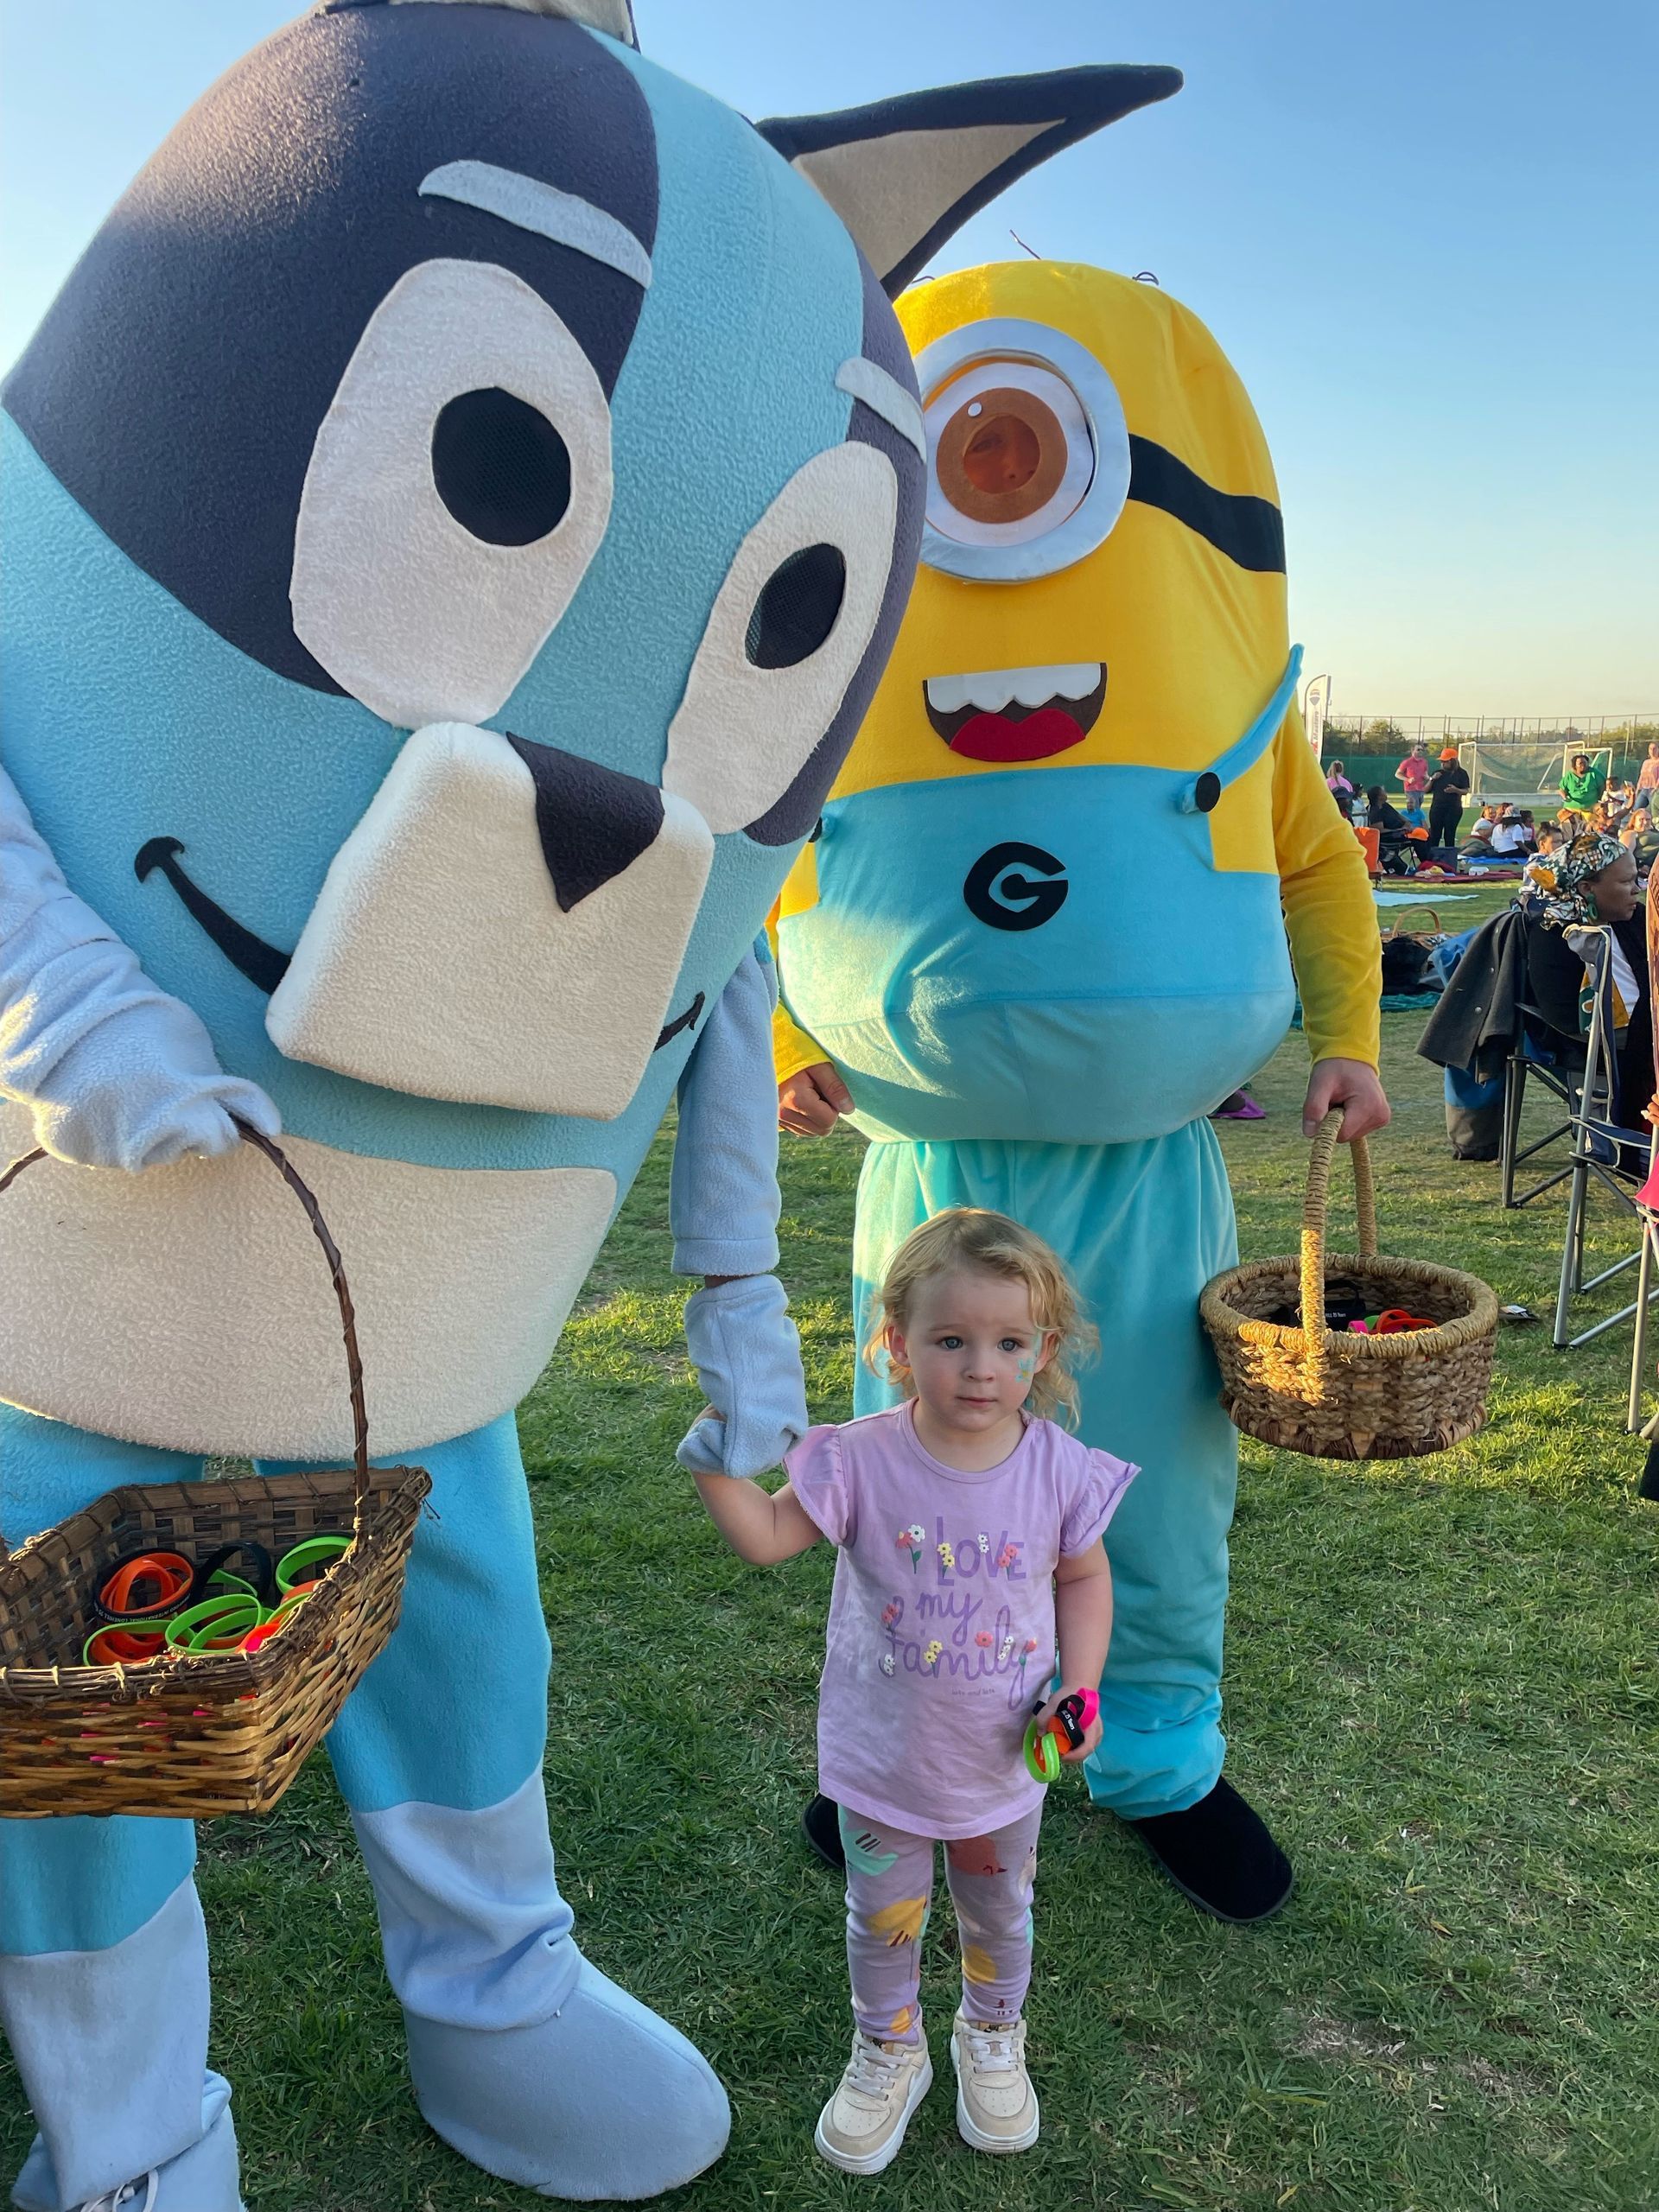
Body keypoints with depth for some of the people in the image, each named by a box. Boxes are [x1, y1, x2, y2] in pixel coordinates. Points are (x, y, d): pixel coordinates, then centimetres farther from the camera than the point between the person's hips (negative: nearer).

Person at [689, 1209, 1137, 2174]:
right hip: (884, 1758, -1)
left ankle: (992, 2038, 56)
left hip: (1004, 1760, 1)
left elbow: (1083, 1576, -3)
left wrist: (1079, 1691, -12)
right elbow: (768, 1537, -17)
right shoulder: (864, 1461, -22)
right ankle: (889, 2054, 50)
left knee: (1000, 1915, 26)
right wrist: (719, 1466, -34)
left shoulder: (1061, 1469, -18)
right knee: (884, 1921, 21)